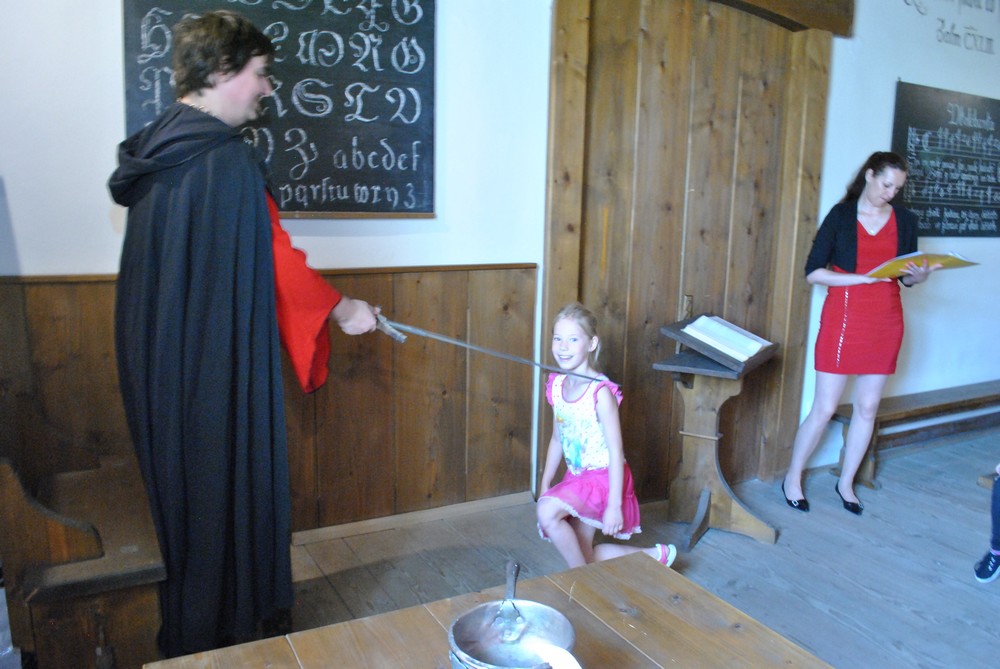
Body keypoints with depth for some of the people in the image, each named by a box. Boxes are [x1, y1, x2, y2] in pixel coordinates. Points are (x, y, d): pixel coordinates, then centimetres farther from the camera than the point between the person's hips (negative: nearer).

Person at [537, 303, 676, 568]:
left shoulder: (600, 392, -21)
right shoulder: (557, 386, -1)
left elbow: (616, 452, -20)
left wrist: (614, 505, -21)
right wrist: (544, 485, 12)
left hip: (602, 478, -8)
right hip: (576, 477, 8)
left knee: (547, 511, -29)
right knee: (579, 554, 12)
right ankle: (652, 555, 30)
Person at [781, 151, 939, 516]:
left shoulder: (905, 220, 7)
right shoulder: (841, 215, -3)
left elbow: (906, 277, 13)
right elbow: (813, 272, -9)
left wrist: (919, 275, -9)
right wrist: (861, 278, -18)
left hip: (885, 322, 4)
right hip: (843, 318, -4)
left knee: (868, 408, 9)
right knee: (824, 408, -1)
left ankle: (846, 482, 25)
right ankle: (793, 477, 17)